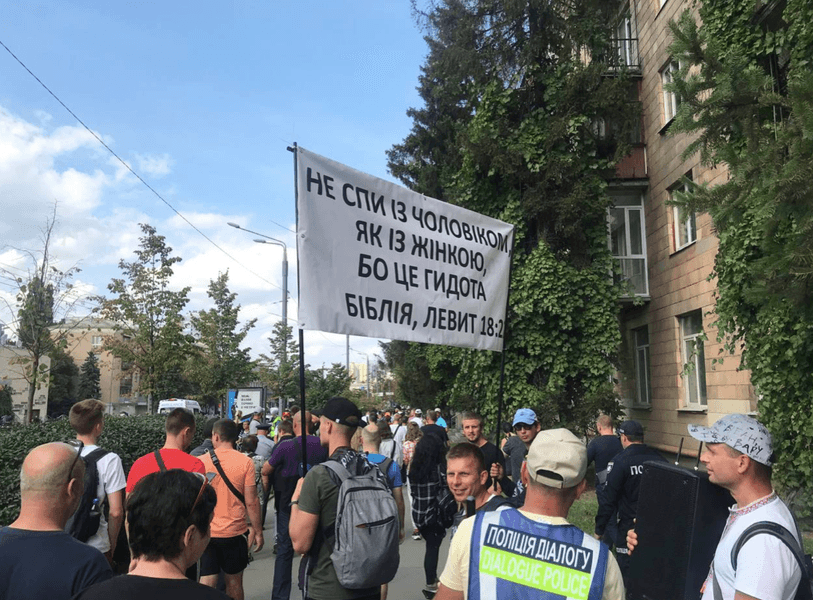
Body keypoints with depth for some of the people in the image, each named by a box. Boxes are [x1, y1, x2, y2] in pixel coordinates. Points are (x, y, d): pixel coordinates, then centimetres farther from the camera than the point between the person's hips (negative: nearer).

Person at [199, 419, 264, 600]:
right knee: (234, 582, 14)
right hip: (234, 531, -1)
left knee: (206, 583, 5)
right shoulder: (245, 462, -8)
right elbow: (251, 501, -8)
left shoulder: (201, 461, -4)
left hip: (206, 531, 1)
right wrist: (257, 531, 2)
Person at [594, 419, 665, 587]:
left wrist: (599, 529, -4)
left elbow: (609, 499, -13)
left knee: (627, 575, 4)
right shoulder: (659, 458, -3)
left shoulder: (619, 462, -15)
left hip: (629, 525, -5)